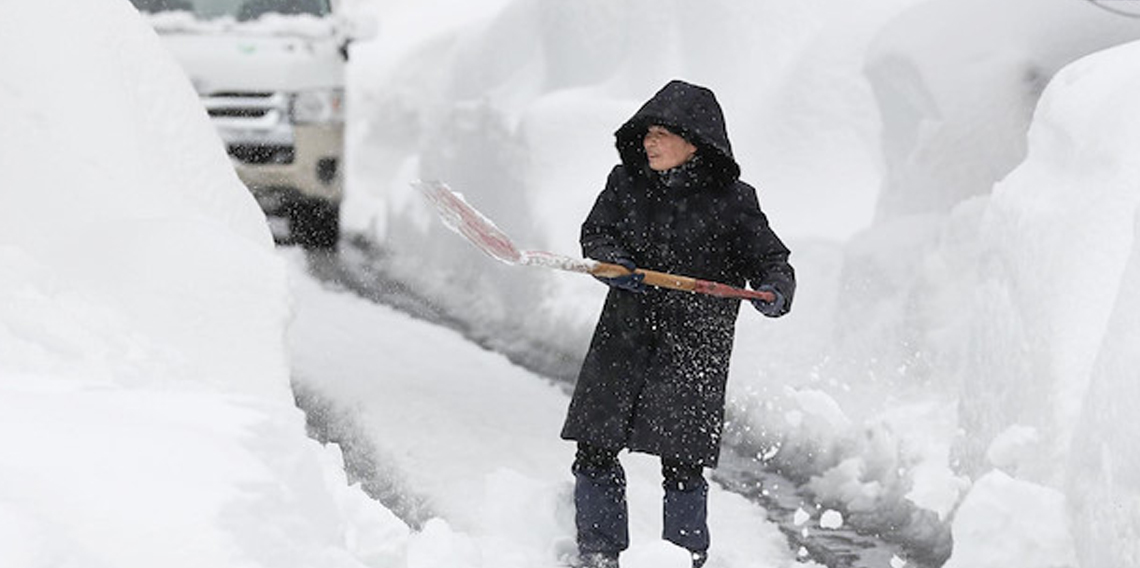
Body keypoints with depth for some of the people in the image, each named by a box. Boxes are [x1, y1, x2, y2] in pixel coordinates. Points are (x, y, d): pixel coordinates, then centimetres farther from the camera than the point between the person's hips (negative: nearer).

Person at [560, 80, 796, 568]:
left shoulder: (731, 200, -5)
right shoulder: (626, 182, 5)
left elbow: (770, 259, -2)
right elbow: (596, 233, 9)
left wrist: (775, 292, -24)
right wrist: (612, 262, -13)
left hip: (694, 345, -4)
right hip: (625, 335, 4)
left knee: (681, 463, -6)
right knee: (594, 450, 4)